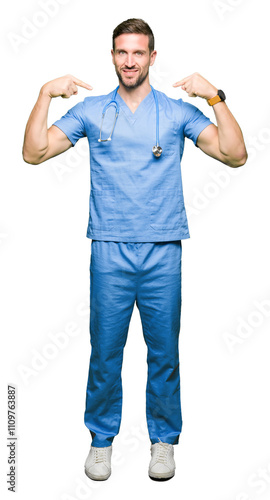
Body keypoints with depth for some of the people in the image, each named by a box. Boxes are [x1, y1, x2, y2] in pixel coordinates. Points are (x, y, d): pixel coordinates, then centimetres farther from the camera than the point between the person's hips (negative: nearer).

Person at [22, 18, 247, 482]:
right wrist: (45, 94, -5)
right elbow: (34, 153, 3)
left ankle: (163, 439, 26)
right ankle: (101, 438, 26)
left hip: (163, 251, 0)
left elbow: (235, 155, -2)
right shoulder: (90, 111, 9)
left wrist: (216, 97, -11)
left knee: (164, 351, 8)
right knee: (104, 350, 6)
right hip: (109, 251, 0)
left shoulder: (178, 112, 7)